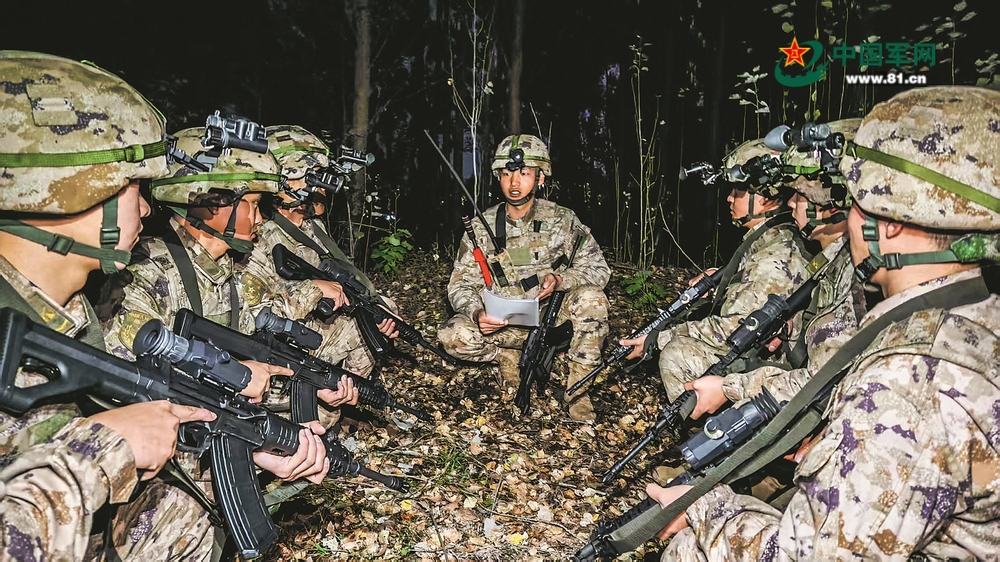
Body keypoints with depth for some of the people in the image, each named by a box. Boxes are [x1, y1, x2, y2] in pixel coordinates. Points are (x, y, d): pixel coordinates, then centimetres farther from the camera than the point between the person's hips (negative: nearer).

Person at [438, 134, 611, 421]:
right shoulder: (481, 227, -5)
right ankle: (508, 355, 5)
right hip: (502, 324, 0)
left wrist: (560, 278, -28)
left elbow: (598, 268, -7)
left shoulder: (562, 220, -7)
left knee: (591, 297, -29)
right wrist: (477, 313, -29)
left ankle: (578, 386, -13)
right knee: (453, 336, -26)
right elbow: (461, 284, -6)